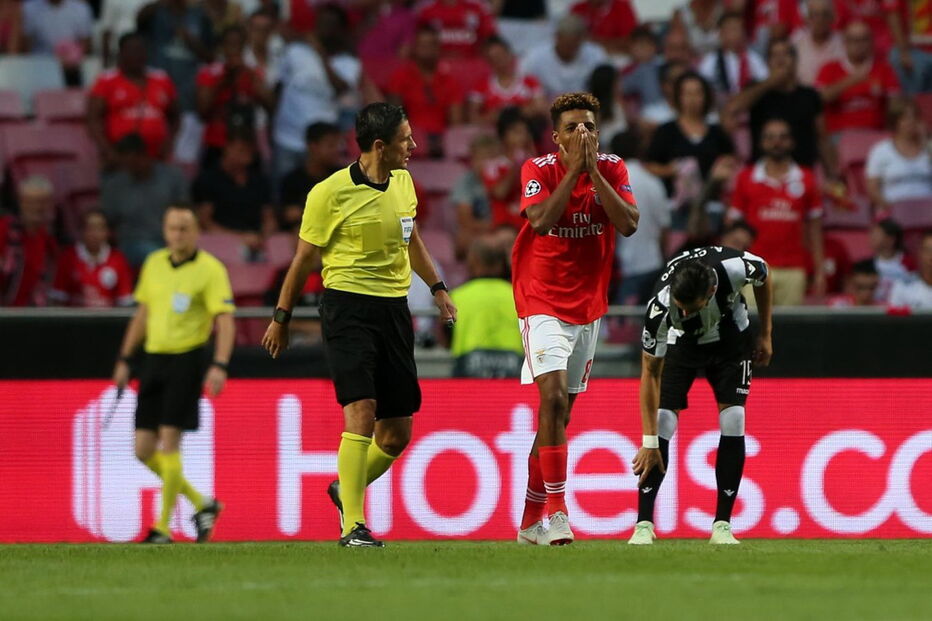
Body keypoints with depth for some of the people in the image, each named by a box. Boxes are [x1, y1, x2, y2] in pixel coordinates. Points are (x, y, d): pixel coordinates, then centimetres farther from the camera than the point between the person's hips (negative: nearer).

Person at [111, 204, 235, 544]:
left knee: (169, 440, -12)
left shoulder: (210, 269, -7)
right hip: (154, 360, 7)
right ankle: (202, 504, 20)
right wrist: (124, 359, 19)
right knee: (144, 450, 3)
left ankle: (163, 526, -4)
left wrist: (219, 365, -25)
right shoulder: (153, 264, 12)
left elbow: (225, 320, -13)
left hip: (187, 360, -7)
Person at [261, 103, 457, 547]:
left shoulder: (403, 182, 9)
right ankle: (353, 526, -16)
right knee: (362, 412, -19)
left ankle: (346, 490, 34)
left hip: (394, 309, 6)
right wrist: (281, 318, 4)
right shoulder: (331, 193, -10)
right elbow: (304, 258, -1)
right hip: (348, 306, -6)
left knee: (397, 434, 7)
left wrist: (437, 287, 28)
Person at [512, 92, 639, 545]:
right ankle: (556, 511, -21)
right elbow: (541, 220, -25)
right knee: (554, 396, -21)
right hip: (542, 301, -4)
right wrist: (574, 169, -22)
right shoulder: (538, 169, -9)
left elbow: (628, 224, -14)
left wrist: (594, 172, -18)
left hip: (588, 304, 4)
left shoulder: (612, 169, 0)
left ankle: (531, 520, 19)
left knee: (560, 410, 10)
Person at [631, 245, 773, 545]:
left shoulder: (736, 267, -37)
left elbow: (764, 277, -9)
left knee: (733, 421, -12)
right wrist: (649, 442, -25)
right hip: (681, 342, -1)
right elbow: (650, 373, -26)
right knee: (662, 424, -15)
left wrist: (766, 335, -1)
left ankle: (722, 525, -6)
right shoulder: (660, 307, -37)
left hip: (731, 338, 1)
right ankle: (644, 523, -9)